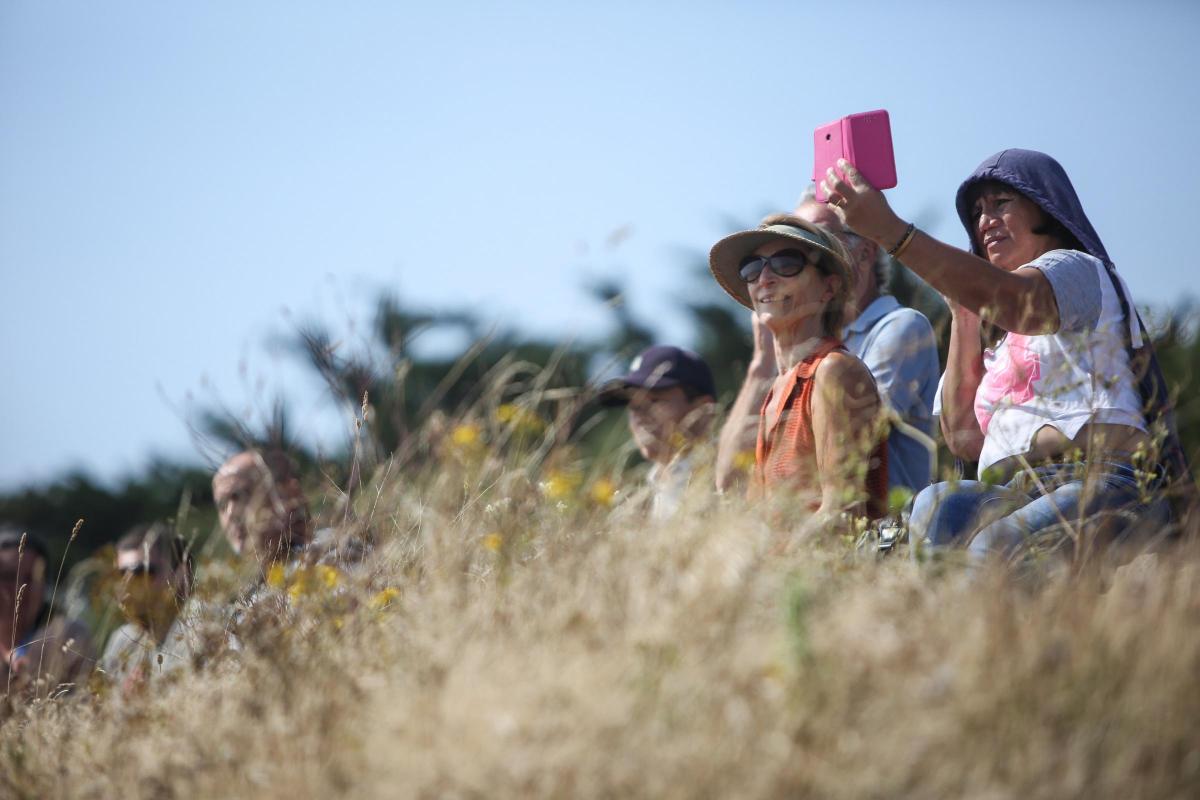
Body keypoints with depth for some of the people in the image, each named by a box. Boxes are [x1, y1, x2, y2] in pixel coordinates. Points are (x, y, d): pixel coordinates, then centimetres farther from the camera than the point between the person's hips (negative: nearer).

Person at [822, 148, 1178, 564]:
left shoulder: (1078, 269, 12)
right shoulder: (1007, 342, 35)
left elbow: (1003, 298, -13)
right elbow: (964, 438, 22)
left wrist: (889, 230, -21)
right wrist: (963, 316, 24)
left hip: (1098, 479, -6)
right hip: (1018, 493, 6)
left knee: (997, 547, -38)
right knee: (937, 507, -28)